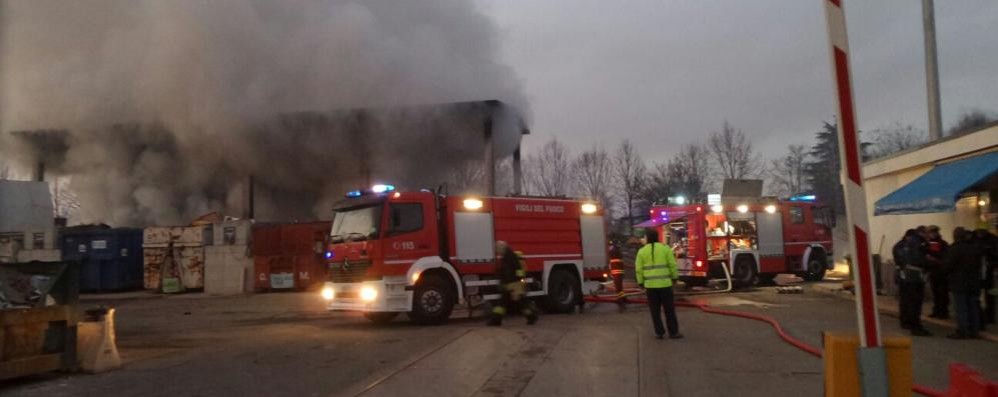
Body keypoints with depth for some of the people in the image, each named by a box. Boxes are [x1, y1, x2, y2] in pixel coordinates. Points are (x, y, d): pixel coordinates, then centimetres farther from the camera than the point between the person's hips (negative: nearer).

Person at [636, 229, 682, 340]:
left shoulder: (642, 251, 0)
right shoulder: (665, 248, -2)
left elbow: (639, 269, -1)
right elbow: (672, 265, -3)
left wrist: (641, 283, 9)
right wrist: (675, 278, 10)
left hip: (650, 285, 1)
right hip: (664, 283, -1)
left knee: (655, 310, 9)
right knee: (669, 309, 6)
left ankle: (659, 332, 11)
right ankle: (673, 332, 8)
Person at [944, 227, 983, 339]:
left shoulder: (956, 248, -15)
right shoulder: (975, 248, 7)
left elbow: (948, 265, -14)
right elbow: (979, 264, 13)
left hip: (959, 283, -7)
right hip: (974, 282, 7)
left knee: (961, 308, -3)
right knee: (973, 306, 12)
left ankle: (962, 332, -3)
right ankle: (973, 331, 17)